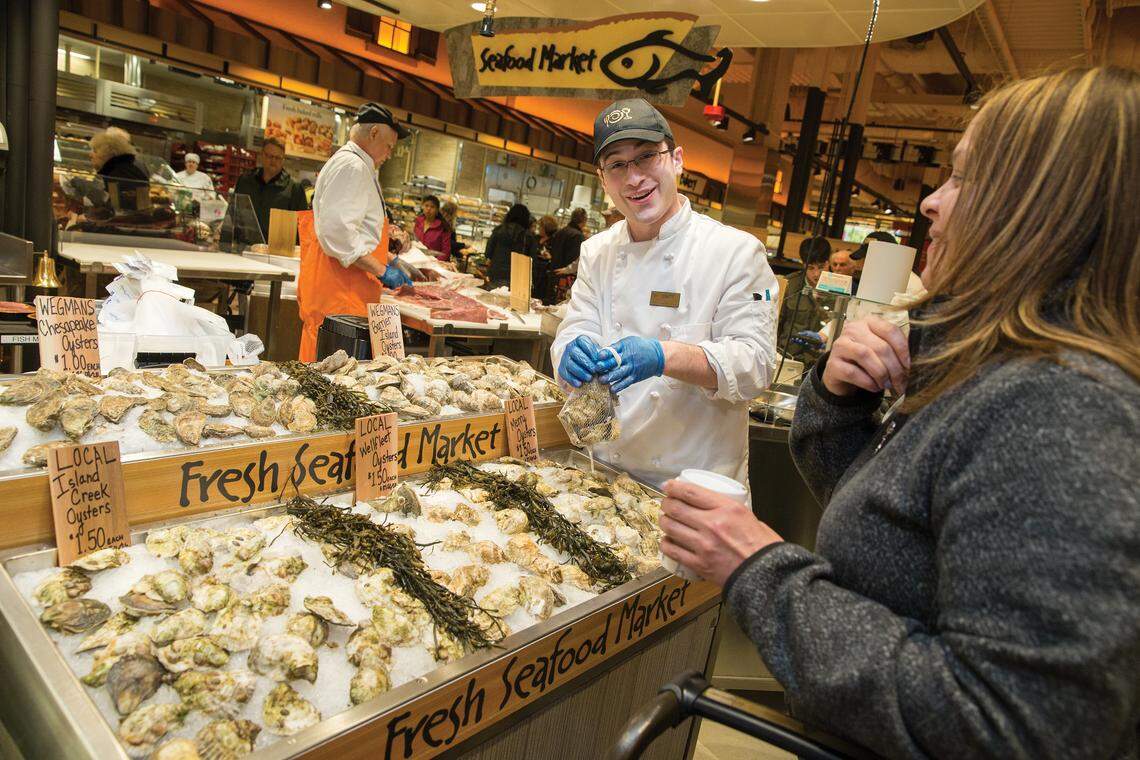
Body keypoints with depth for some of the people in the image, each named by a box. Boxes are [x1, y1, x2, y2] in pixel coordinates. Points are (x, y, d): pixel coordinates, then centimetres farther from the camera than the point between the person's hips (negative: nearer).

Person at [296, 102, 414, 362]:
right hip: (338, 296, -11)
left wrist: (387, 258, 27)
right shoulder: (352, 166, -10)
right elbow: (336, 232, -21)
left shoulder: (351, 165, 25)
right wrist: (381, 270, -18)